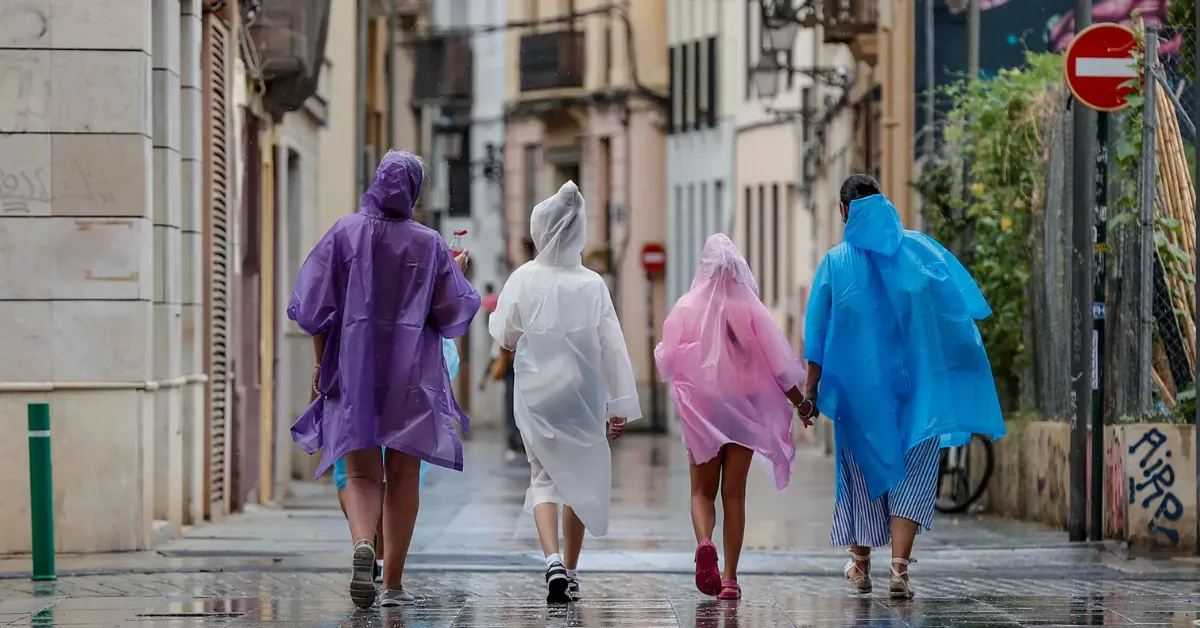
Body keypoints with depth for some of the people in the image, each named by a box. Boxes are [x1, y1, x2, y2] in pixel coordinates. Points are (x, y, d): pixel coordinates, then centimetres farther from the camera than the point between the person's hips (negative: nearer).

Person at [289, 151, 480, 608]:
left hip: (353, 369, 0)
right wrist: (458, 273, 18)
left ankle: (363, 546, -26)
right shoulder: (429, 244, -2)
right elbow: (453, 315, 0)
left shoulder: (344, 234, -2)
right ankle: (393, 583, 9)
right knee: (403, 477, 9)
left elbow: (315, 307, -3)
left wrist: (322, 363, 10)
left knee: (361, 473, 4)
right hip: (412, 376, 0)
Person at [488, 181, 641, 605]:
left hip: (536, 391, -1)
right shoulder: (593, 284, -7)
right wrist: (620, 405, 0)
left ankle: (554, 561, -16)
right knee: (580, 478, 14)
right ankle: (570, 573, 20)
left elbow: (505, 337, 0)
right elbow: (612, 347, -5)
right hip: (583, 392, 1)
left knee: (544, 477, 7)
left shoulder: (525, 279, -9)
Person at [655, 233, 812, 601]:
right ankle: (730, 578, 2)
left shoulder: (687, 308, -8)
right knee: (734, 494, 6)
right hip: (743, 408, 0)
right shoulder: (750, 309, -8)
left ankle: (704, 543, -21)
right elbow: (777, 363, -5)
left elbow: (667, 360, -3)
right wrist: (800, 401, 5)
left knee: (702, 491, 10)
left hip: (701, 409, 0)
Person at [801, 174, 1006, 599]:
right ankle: (899, 568, -14)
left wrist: (810, 390, 1)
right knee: (912, 473, 0)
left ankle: (861, 564, 27)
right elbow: (966, 302, 1)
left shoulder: (837, 262, 1)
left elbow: (818, 334, -2)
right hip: (917, 381, 0)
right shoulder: (920, 249, 5)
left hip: (857, 382, 0)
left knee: (864, 467, 16)